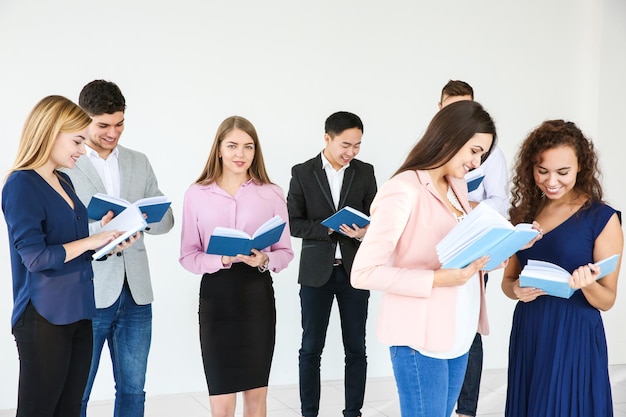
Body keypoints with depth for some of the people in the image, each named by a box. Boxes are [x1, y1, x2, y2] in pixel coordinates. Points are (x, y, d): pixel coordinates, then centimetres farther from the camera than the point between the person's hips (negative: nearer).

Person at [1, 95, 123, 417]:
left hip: (78, 312, 8)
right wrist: (91, 241, -13)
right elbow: (36, 257, -20)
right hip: (44, 317, -8)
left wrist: (105, 233, 5)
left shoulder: (64, 182, 13)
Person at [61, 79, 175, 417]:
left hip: (135, 294, 5)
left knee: (133, 390, 13)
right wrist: (100, 230, -25)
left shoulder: (138, 162, 12)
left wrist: (143, 219, -12)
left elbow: (166, 219, 11)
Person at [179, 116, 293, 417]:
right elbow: (188, 256, 0)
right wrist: (221, 259, -18)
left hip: (257, 294, 1)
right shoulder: (196, 195, 0)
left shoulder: (272, 194, 2)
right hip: (216, 294, -1)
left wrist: (264, 261, -15)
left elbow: (285, 252, 6)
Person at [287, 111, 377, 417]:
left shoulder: (365, 172, 4)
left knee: (356, 348, 6)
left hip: (354, 269, 2)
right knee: (311, 348, 4)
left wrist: (364, 232, -16)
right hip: (316, 271, -1)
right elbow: (293, 223, -3)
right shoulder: (302, 173, -1)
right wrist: (329, 228, -16)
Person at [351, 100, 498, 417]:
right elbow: (364, 272, -20)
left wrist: (488, 256, -4)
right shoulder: (403, 191, -17)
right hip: (422, 337, -8)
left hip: (459, 332, 8)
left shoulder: (457, 186, 10)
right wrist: (437, 279, -25)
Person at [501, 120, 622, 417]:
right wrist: (518, 290, -11)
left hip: (574, 338, -5)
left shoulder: (602, 218, -8)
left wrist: (587, 285, -25)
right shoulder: (525, 213, 6)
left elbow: (607, 300, -5)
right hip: (528, 334, 5)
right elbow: (507, 280, 11)